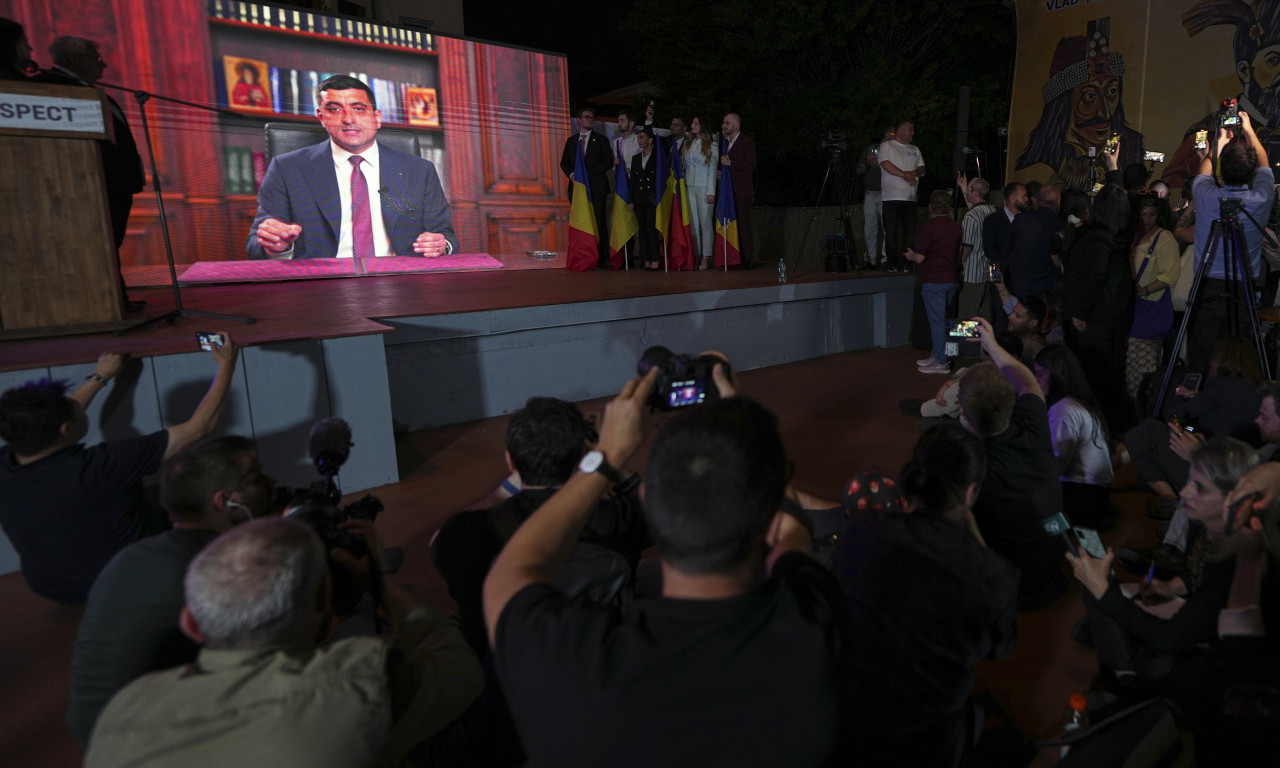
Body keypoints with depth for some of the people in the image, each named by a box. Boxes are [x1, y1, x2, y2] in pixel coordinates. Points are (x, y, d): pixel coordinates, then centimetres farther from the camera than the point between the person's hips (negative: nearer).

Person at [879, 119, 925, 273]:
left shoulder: (914, 150, 22)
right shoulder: (887, 146, 6)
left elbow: (922, 168, 14)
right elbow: (885, 164, -10)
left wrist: (914, 172, -9)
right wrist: (905, 175, -13)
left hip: (910, 197, 5)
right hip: (891, 196, -5)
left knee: (910, 230, 0)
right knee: (891, 231, -6)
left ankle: (906, 264, 5)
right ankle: (893, 264, -1)